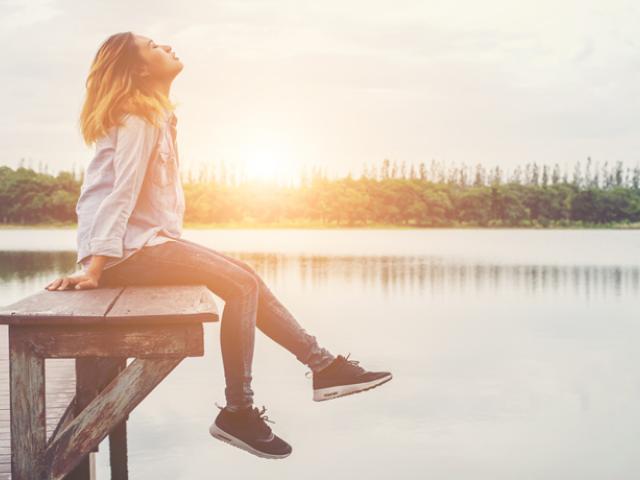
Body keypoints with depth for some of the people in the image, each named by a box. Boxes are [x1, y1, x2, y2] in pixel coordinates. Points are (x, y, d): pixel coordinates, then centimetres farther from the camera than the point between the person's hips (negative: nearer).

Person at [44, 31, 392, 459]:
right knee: (241, 284, -17)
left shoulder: (155, 116, 19)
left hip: (144, 243, 10)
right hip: (130, 249, -10)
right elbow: (120, 194, -20)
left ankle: (324, 366, 9)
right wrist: (94, 267, -25)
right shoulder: (139, 119, -11)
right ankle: (237, 412, -15)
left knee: (245, 277, 7)